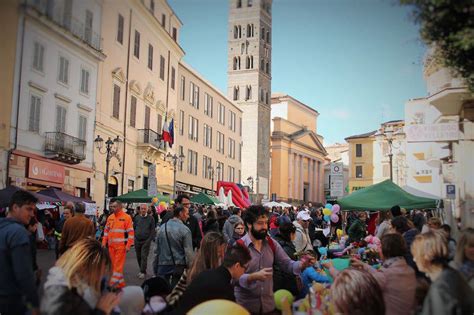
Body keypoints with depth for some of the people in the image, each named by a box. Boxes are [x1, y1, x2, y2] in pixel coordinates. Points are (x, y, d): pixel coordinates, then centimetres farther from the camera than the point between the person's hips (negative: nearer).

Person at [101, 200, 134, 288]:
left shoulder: (126, 217, -7)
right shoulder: (110, 217, 11)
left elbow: (131, 232, -8)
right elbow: (106, 231, 20)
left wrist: (128, 245, -12)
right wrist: (104, 243, 13)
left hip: (121, 246, -7)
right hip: (111, 246, 7)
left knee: (118, 266, -5)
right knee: (113, 265, 11)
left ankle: (112, 283, -4)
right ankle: (121, 283, 22)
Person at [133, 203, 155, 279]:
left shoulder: (151, 218, -2)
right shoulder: (137, 218, 7)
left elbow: (152, 230, -2)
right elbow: (134, 228, 13)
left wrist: (149, 239, -9)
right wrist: (135, 237, 5)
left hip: (146, 241, -4)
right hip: (137, 241, 4)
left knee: (144, 256, -7)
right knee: (138, 256, 10)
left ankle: (143, 272, -3)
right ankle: (141, 270, 23)